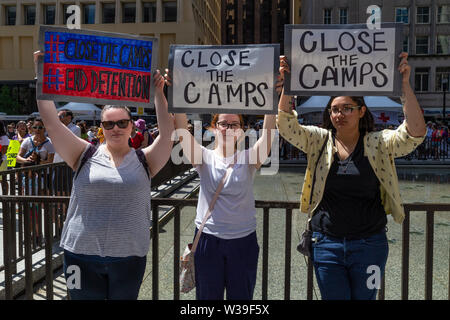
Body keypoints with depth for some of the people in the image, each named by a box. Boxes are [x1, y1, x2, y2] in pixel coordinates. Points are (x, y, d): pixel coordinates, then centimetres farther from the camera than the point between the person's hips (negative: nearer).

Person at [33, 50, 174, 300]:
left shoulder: (144, 161, 3)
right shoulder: (86, 156, 2)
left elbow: (168, 132, -10)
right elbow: (51, 121, -4)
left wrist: (159, 92, -14)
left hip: (129, 256, 0)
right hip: (82, 254, 0)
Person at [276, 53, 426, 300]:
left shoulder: (378, 144, -3)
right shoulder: (319, 141, 1)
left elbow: (415, 133, -17)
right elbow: (286, 125, -9)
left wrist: (405, 85, -23)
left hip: (369, 244, 0)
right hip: (326, 244, 1)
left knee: (365, 297, 15)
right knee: (333, 297, 11)